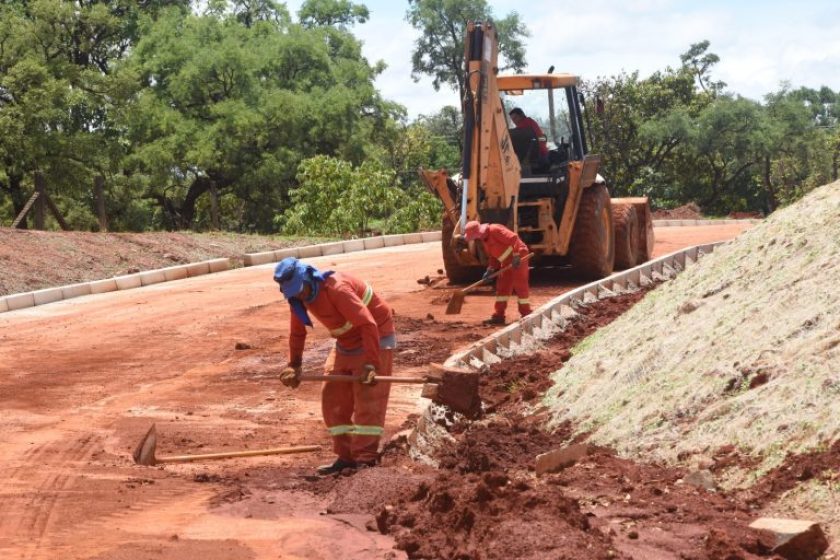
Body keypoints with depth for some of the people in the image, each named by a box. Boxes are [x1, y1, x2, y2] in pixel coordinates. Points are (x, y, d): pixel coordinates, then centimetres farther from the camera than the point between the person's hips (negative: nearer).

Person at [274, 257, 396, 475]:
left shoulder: (336, 288, -31)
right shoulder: (298, 297, -6)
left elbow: (368, 324, -34)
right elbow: (297, 332, 9)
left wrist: (371, 364, -38)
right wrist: (294, 365, 1)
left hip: (374, 337, -8)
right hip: (346, 343, 8)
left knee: (367, 399, -11)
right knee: (333, 398, 5)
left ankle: (366, 459, -9)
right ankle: (346, 456, 12)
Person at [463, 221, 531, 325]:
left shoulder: (494, 230, -19)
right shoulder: (484, 239, 11)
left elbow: (513, 238, -24)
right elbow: (493, 256, 19)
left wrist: (516, 257, -26)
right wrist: (490, 269, 6)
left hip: (518, 258, -10)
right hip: (507, 262, 10)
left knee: (520, 286, -5)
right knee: (502, 288, 6)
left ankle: (526, 315, 4)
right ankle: (498, 316, 8)